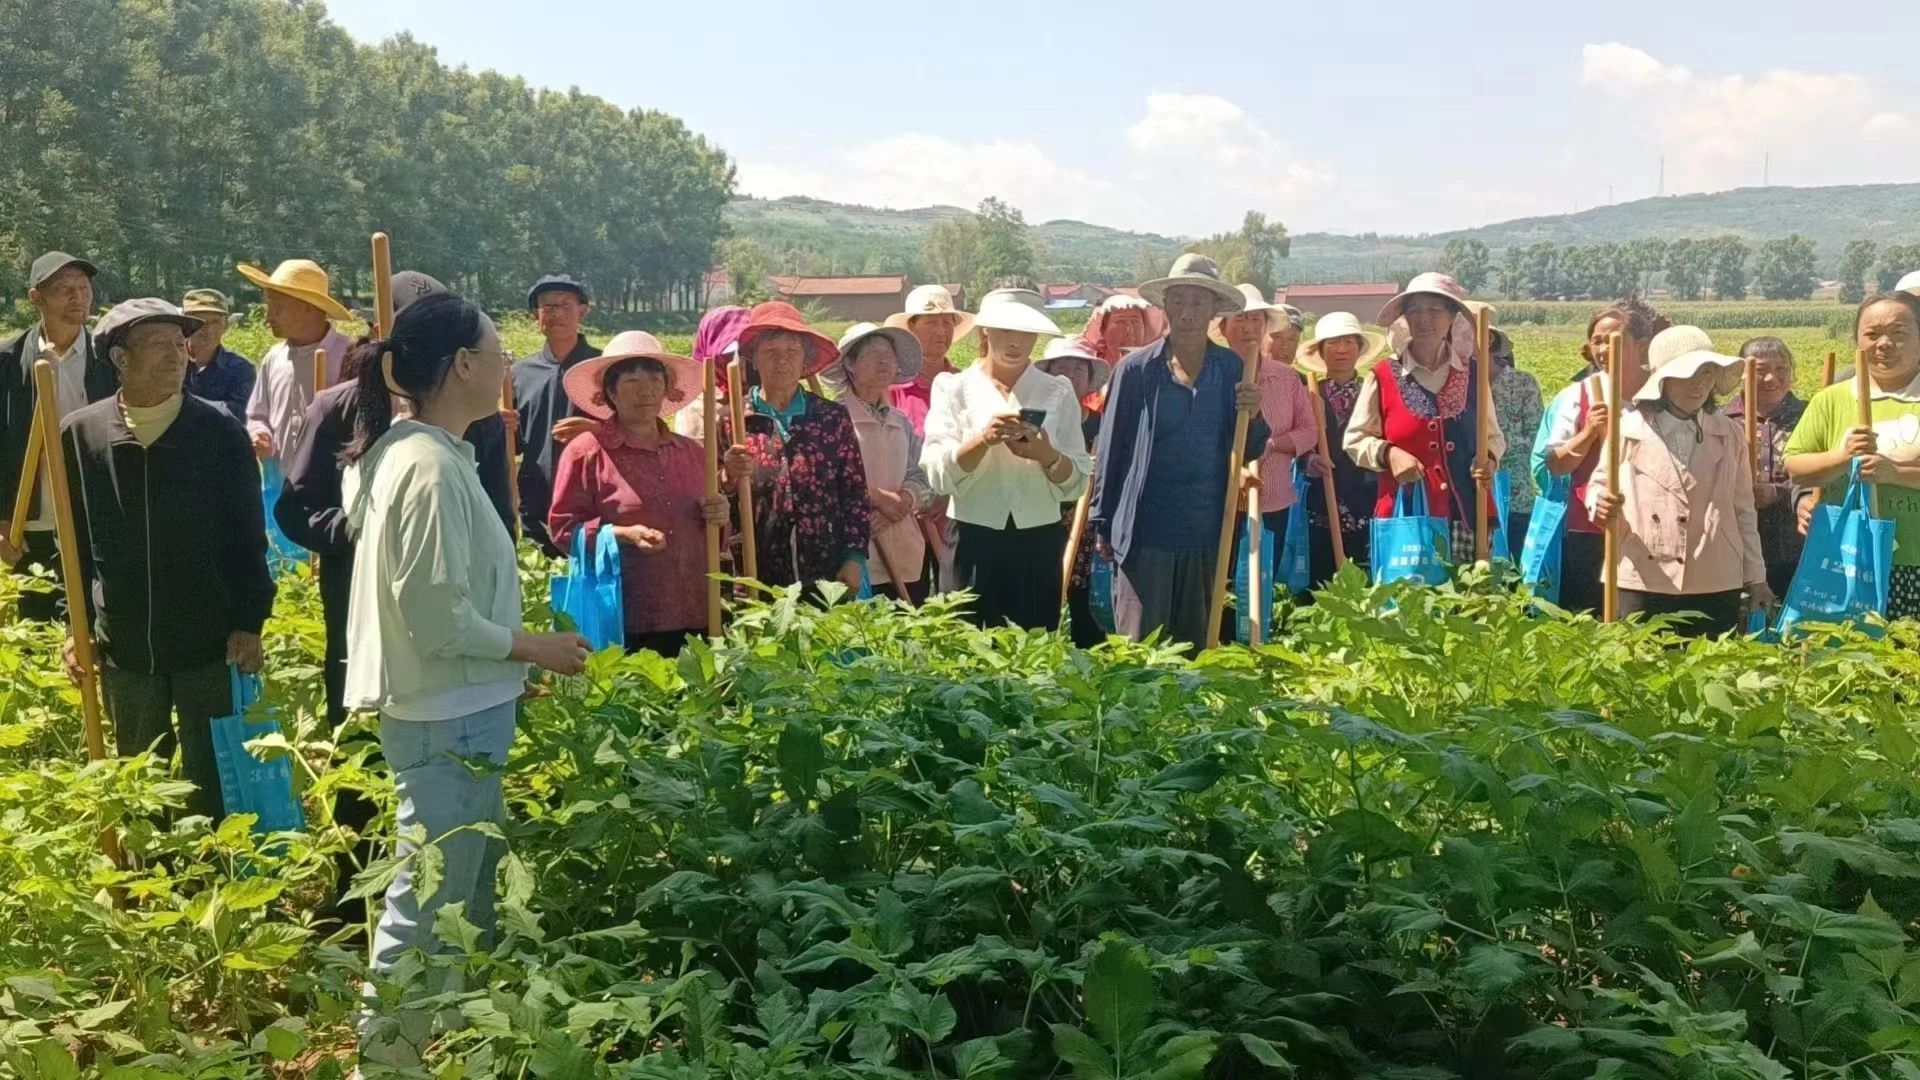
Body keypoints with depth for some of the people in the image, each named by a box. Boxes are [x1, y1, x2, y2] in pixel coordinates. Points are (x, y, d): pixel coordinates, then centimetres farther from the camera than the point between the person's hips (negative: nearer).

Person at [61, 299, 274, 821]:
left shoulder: (220, 431, -6)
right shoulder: (80, 434, -1)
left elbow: (248, 535, -3)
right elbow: (74, 540, 6)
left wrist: (250, 622, -7)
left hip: (212, 642, -2)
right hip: (124, 646, 2)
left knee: (214, 782, 7)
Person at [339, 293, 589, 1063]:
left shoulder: (403, 452, 10)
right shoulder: (434, 467, -20)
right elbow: (439, 616, -23)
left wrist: (516, 649, 13)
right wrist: (534, 648, -11)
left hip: (451, 708, 10)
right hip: (448, 717, -10)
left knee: (473, 886, 20)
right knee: (430, 898, 1)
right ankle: (386, 1048, 14)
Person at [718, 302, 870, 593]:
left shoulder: (833, 418, 5)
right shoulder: (730, 420, 2)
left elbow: (855, 492, 5)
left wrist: (854, 559, -2)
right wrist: (729, 478, -15)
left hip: (827, 576, 1)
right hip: (756, 579, -1)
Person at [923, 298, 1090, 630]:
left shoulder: (1058, 392, 7)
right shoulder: (953, 387, 3)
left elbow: (1077, 483, 2)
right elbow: (937, 474, -8)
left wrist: (1047, 455, -17)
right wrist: (984, 440, -24)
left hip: (1039, 544, 1)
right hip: (974, 541, -1)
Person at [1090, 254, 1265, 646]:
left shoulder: (1231, 369, 6)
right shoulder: (1136, 369, -3)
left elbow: (1249, 452, 11)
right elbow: (1111, 450, 1)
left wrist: (1252, 416, -10)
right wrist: (1102, 524, 2)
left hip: (1208, 533, 3)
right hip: (1146, 531, -3)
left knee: (1198, 645, 14)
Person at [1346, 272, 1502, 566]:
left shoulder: (1473, 374, 9)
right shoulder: (1384, 376, 1)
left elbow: (1493, 436, 18)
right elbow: (1355, 439, 6)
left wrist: (1488, 458, -3)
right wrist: (1388, 454, -12)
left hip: (1466, 516, 2)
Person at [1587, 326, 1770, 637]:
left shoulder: (1729, 434, 9)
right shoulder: (1629, 428, -1)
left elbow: (1743, 510, 13)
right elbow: (1599, 484, 5)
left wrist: (1755, 578, 13)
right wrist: (1601, 503, -19)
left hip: (1715, 587, 3)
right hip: (1642, 585, -2)